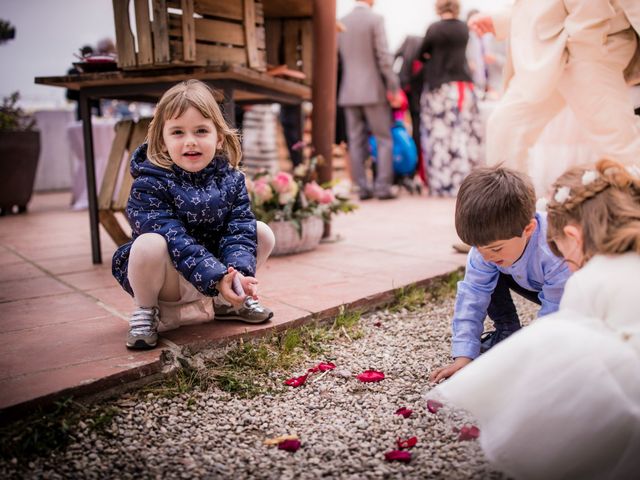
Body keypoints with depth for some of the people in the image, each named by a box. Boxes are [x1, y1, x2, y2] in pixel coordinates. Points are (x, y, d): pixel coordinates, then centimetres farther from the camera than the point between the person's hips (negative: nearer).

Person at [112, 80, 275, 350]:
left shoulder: (230, 178, -6)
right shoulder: (149, 184, -20)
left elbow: (240, 228, -13)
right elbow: (175, 241, -29)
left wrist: (239, 272, -32)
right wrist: (217, 278, -37)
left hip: (216, 269, 5)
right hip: (168, 278, -5)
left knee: (263, 234, -6)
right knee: (150, 244, -36)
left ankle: (226, 303, 13)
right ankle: (146, 311, -6)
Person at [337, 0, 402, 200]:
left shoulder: (341, 22, 8)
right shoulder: (375, 19, -7)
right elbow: (384, 57, -11)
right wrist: (394, 88, -6)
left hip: (348, 92, 5)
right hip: (373, 90, -5)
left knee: (356, 141, 7)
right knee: (384, 139, 3)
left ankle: (363, 187, 8)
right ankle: (382, 187, -1)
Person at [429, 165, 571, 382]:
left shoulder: (557, 253, -44)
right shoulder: (489, 242, -27)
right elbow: (472, 296, -24)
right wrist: (463, 357, -31)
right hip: (533, 284, 5)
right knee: (486, 275, -15)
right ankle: (507, 332, -1)